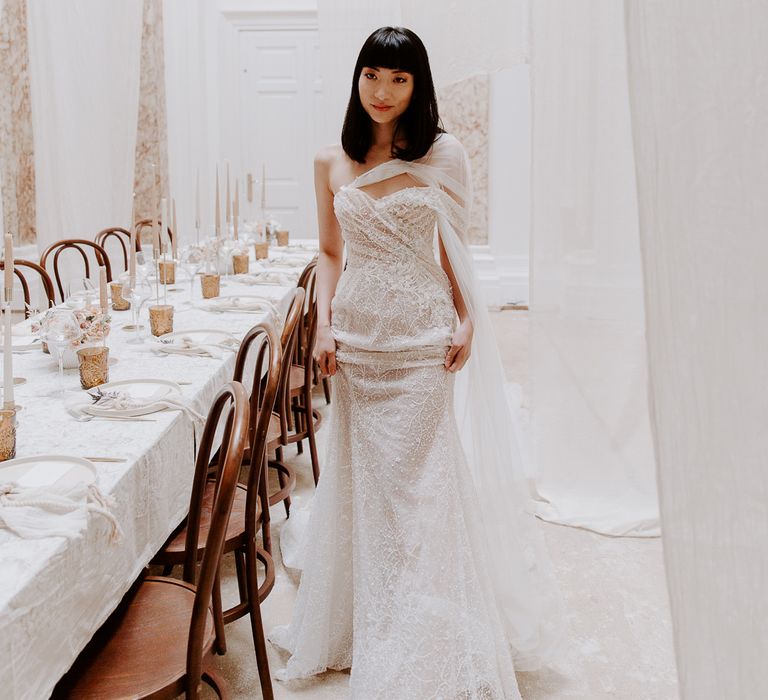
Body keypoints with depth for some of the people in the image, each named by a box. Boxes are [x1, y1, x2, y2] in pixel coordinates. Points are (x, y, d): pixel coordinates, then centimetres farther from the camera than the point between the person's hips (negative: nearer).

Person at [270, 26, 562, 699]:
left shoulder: (444, 155, 0)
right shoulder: (332, 163, 5)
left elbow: (454, 246, 5)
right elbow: (330, 252, 11)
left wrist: (467, 319, -4)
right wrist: (323, 324, -1)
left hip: (421, 338, -2)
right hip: (356, 335, 2)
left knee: (418, 483, 1)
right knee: (363, 480, 12)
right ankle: (362, 628, 31)